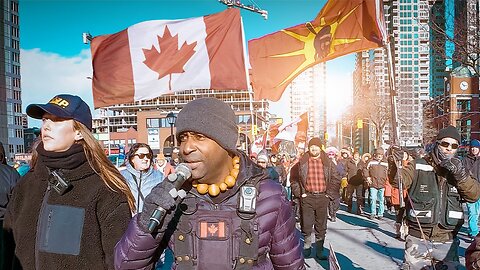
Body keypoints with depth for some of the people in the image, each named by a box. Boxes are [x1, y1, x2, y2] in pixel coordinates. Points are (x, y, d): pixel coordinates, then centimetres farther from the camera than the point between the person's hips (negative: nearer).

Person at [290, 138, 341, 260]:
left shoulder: (328, 162, 3)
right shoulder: (302, 162, 0)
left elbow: (336, 178, 11)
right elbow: (293, 179, 8)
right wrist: (299, 193, -1)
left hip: (322, 198, 1)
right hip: (307, 198, -1)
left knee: (321, 227, 9)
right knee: (306, 225, 3)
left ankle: (319, 251, 21)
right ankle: (307, 246, 23)